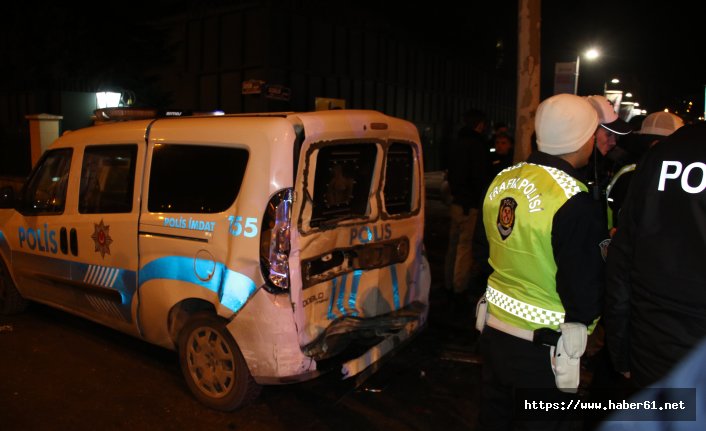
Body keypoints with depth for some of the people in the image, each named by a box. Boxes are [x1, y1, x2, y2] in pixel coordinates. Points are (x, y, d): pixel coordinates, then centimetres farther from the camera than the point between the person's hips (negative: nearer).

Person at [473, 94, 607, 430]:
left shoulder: (501, 181, -3)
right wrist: (587, 313, 1)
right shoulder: (573, 201, -24)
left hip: (493, 327, 6)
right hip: (542, 347, -6)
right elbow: (584, 293, -20)